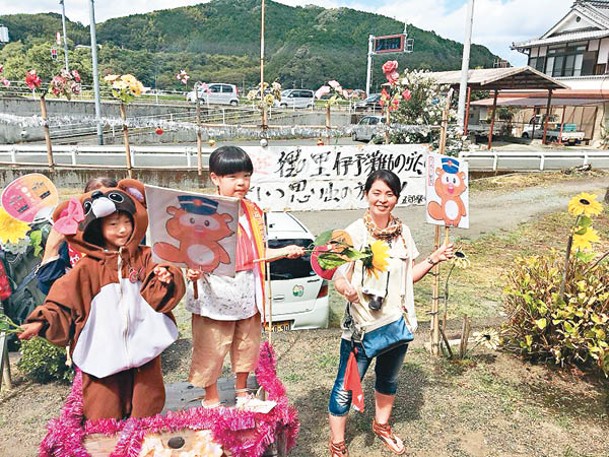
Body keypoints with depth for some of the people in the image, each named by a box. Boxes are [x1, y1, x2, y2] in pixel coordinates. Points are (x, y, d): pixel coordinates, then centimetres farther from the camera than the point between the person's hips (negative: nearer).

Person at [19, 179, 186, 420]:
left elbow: (155, 296, -4)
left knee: (146, 409, 16)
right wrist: (42, 321, -20)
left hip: (142, 345, 2)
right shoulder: (88, 267, -6)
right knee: (105, 412, 9)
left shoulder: (144, 258, -1)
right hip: (103, 352, -1)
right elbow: (63, 301, -6)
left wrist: (164, 279, -23)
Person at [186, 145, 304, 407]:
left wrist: (285, 251, 1)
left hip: (247, 295, 6)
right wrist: (193, 270, -33)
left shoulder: (253, 212, 4)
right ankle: (211, 399, 34)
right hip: (215, 295, -5)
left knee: (246, 346, 21)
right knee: (211, 351, 9)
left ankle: (242, 391, 44)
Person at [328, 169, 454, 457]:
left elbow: (408, 276, 11)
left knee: (388, 379, 24)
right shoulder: (353, 233, -12)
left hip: (397, 322, 5)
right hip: (361, 324, -5)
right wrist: (346, 287, -34)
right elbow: (338, 277, -13)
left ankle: (381, 425, 50)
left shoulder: (403, 233, 2)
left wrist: (433, 260, -1)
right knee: (346, 386, 4)